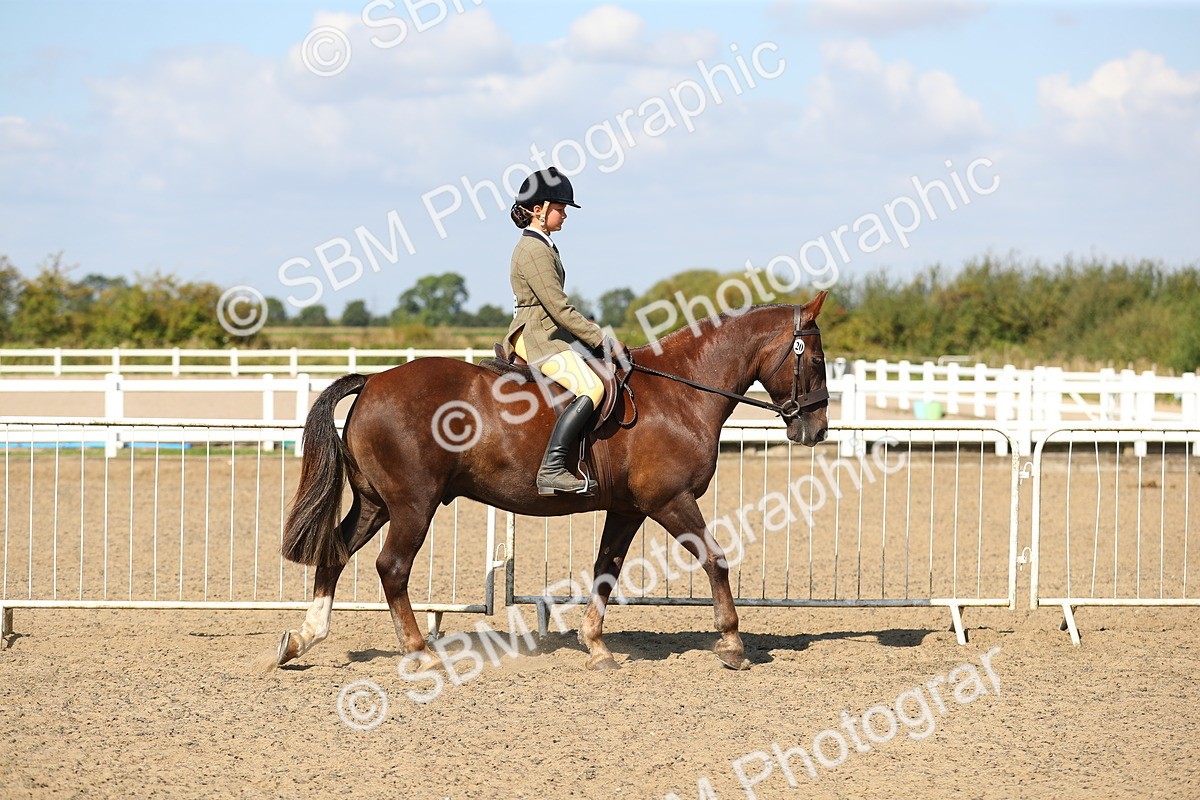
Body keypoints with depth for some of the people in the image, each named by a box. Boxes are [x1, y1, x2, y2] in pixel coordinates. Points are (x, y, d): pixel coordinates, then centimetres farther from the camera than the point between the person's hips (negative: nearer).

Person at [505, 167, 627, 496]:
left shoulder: (539, 246, 18)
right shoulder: (534, 251, -15)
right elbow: (560, 308, -19)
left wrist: (596, 339, 18)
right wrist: (602, 340, -15)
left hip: (545, 333, 11)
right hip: (538, 337, -11)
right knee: (592, 387, -28)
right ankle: (552, 469, -35)